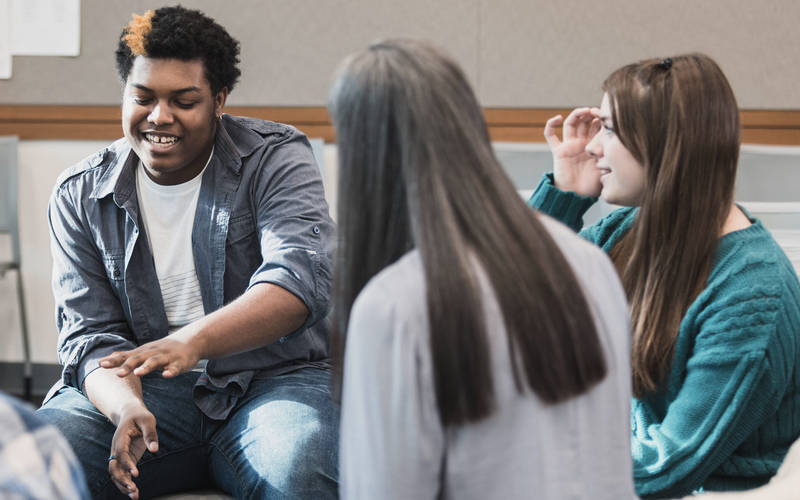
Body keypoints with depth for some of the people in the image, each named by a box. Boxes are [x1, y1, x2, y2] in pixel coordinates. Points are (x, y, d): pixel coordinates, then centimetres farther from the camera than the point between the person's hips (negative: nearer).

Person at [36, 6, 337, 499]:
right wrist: (127, 407, -22)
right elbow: (88, 333, 2)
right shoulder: (80, 195, 7)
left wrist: (194, 339, -37)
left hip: (273, 380, -3)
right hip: (146, 390, 3)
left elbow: (303, 277, -19)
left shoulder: (276, 158, -2)